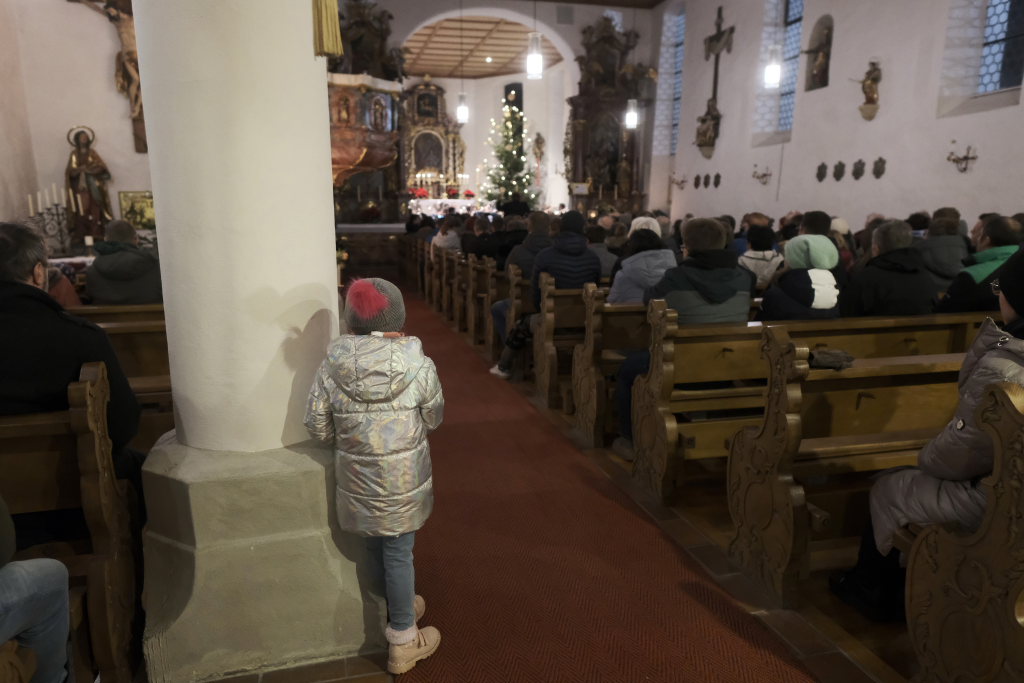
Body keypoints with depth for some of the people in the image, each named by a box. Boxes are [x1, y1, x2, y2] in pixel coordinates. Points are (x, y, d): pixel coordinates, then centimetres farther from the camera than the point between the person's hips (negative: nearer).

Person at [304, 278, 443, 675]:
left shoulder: (332, 366, -13)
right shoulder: (418, 365, -16)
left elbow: (317, 426, -7)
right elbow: (434, 419, -4)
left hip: (357, 480, 3)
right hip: (403, 479, -2)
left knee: (376, 548, 23)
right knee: (398, 554, 12)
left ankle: (399, 607, 47)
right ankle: (403, 641, 26)